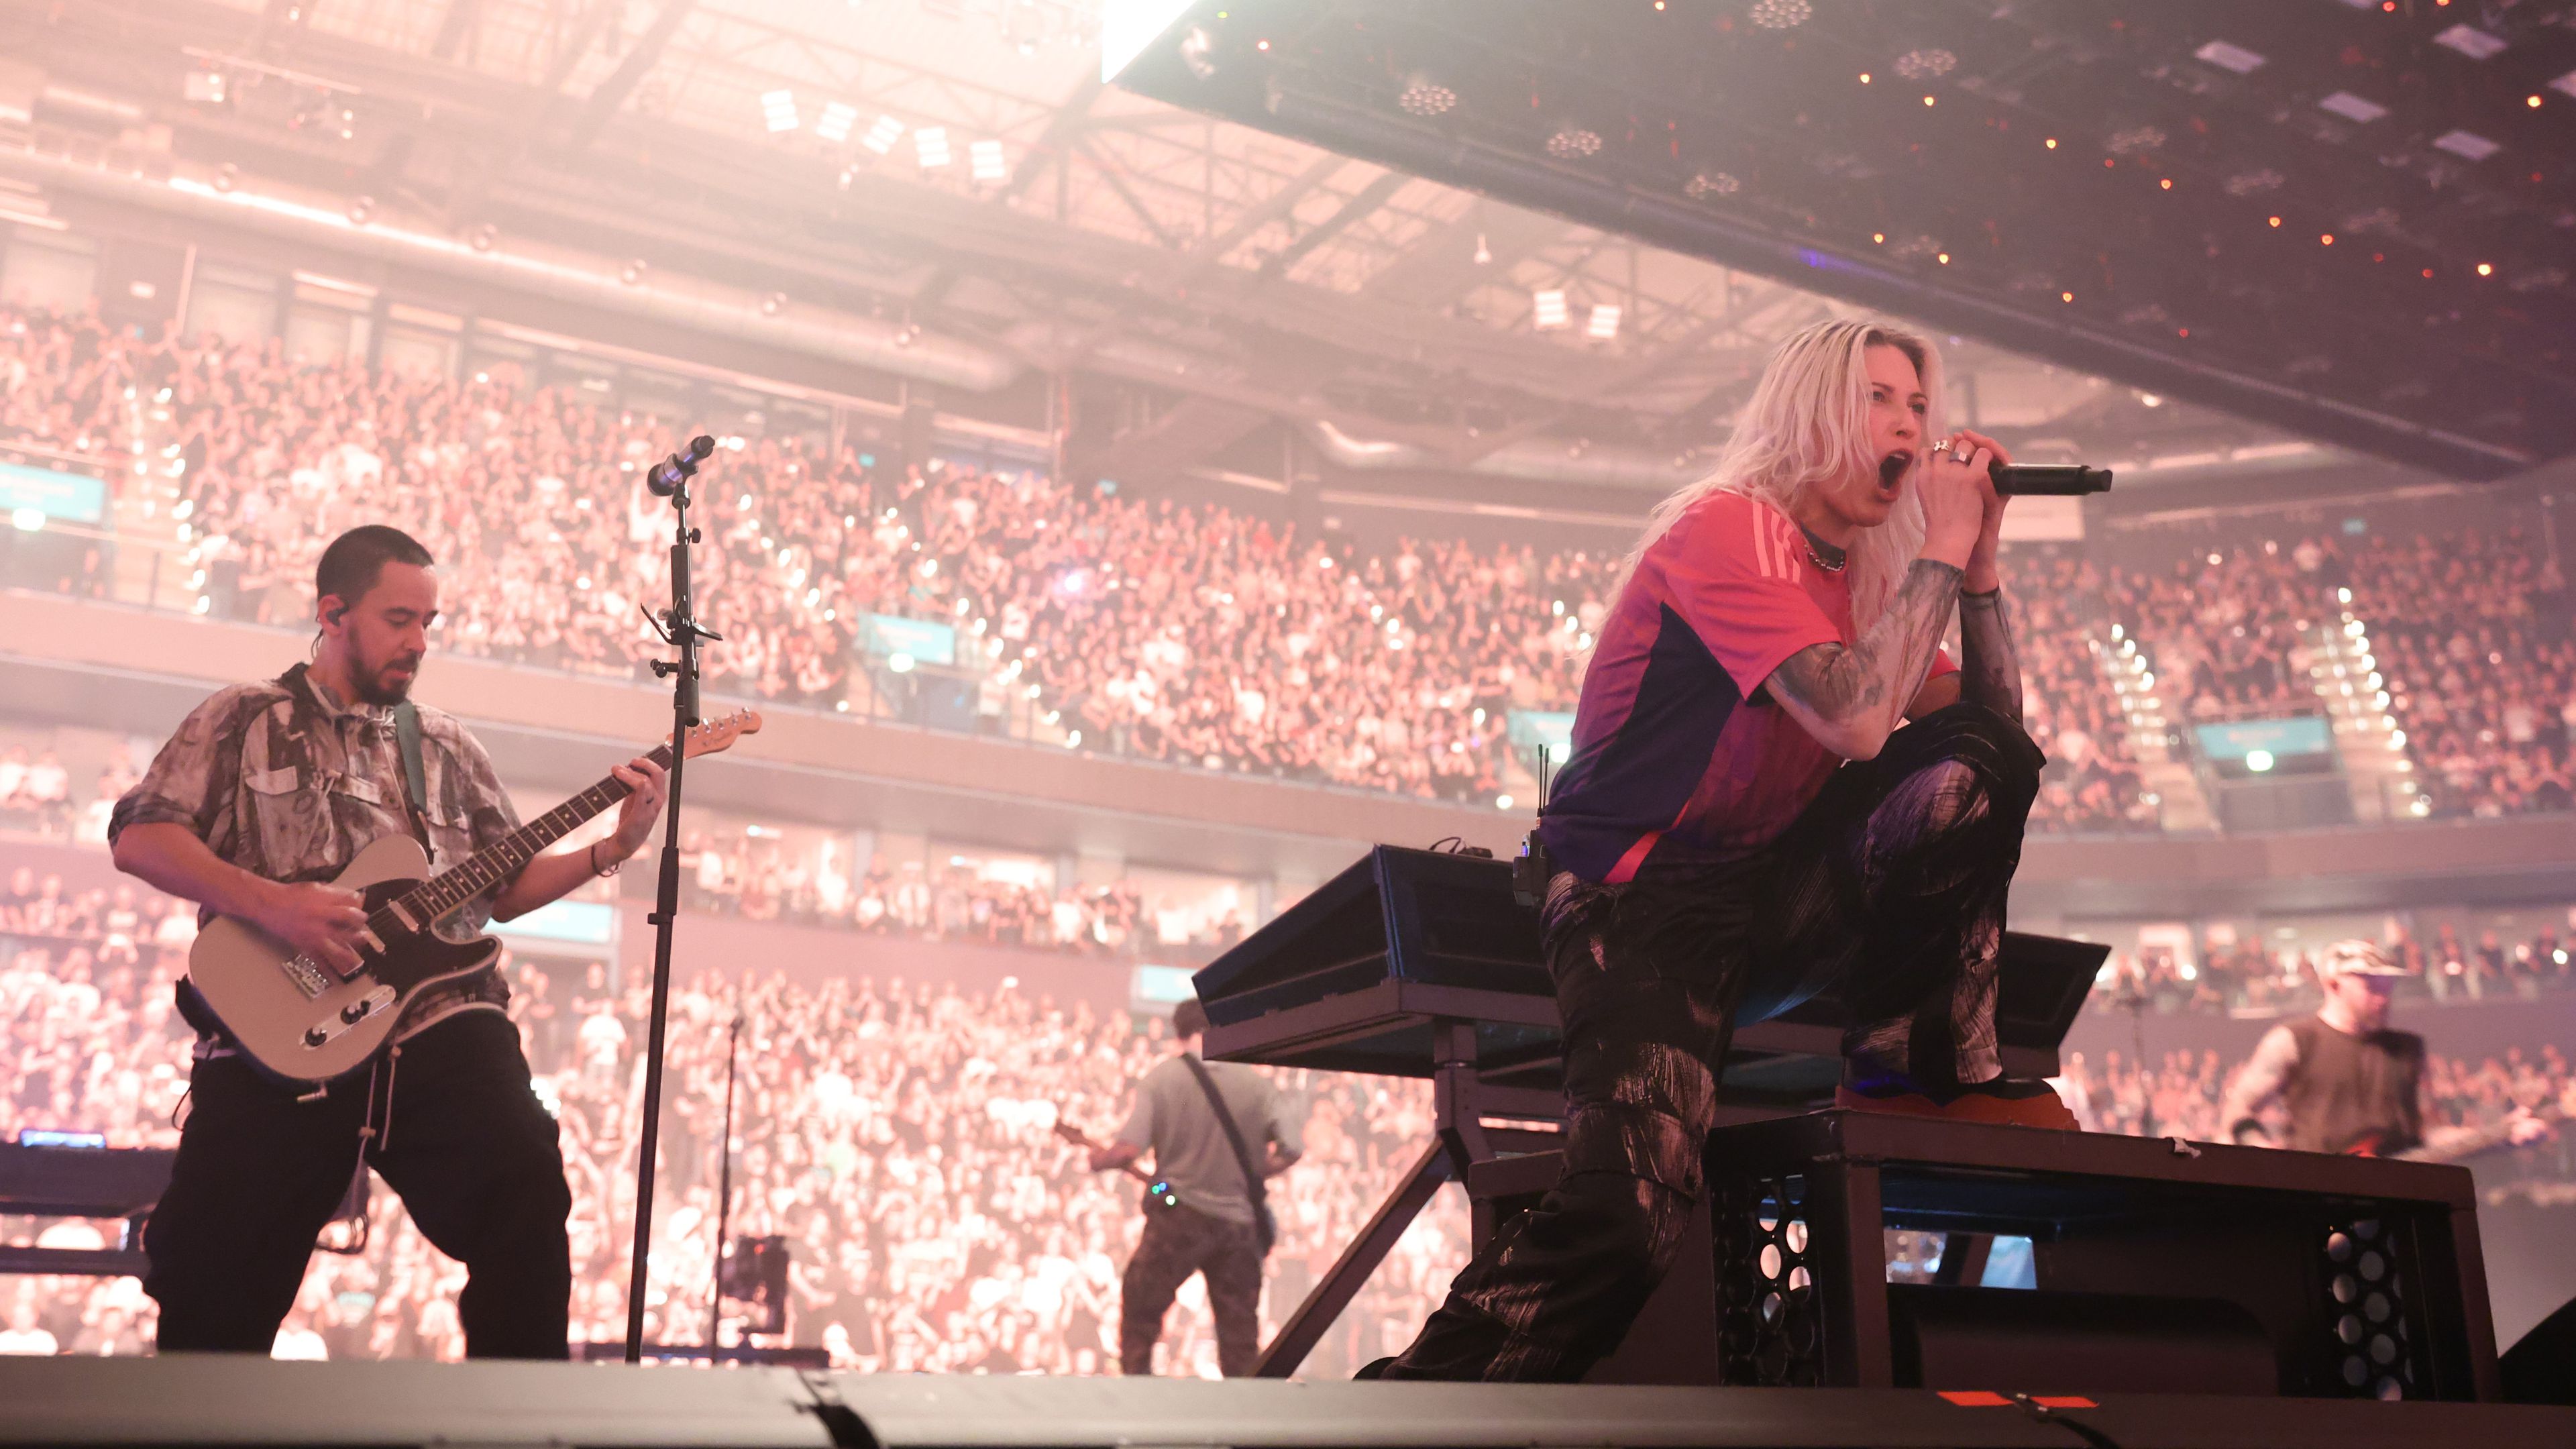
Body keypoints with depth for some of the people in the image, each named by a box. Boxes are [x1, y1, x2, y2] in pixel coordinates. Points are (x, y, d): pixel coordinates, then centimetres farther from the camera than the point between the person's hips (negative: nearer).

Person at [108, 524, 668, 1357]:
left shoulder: (449, 746, 23)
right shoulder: (245, 720, 12)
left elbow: (507, 886, 23)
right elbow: (139, 837, 1)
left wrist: (614, 849, 8)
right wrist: (271, 902, -13)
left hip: (440, 1022, 2)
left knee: (526, 1198, -21)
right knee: (213, 1298, -9)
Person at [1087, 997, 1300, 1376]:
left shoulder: (1160, 1078, -4)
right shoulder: (1257, 1084, 1)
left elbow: (1128, 1150, -13)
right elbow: (1292, 1149, -5)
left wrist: (1099, 1158, 9)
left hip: (1179, 1216, -2)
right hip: (1240, 1221, 2)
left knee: (1139, 1312, 12)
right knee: (1240, 1333, 10)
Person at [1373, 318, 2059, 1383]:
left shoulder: (1864, 577, 15)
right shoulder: (1731, 527, -11)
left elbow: (1994, 727, 10)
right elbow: (1856, 721, -24)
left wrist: (1979, 563, 3)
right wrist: (1942, 548, -14)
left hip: (1766, 895, 8)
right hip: (1643, 901, -8)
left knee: (1987, 765, -9)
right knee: (1629, 1218, -28)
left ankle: (1923, 1061, -6)